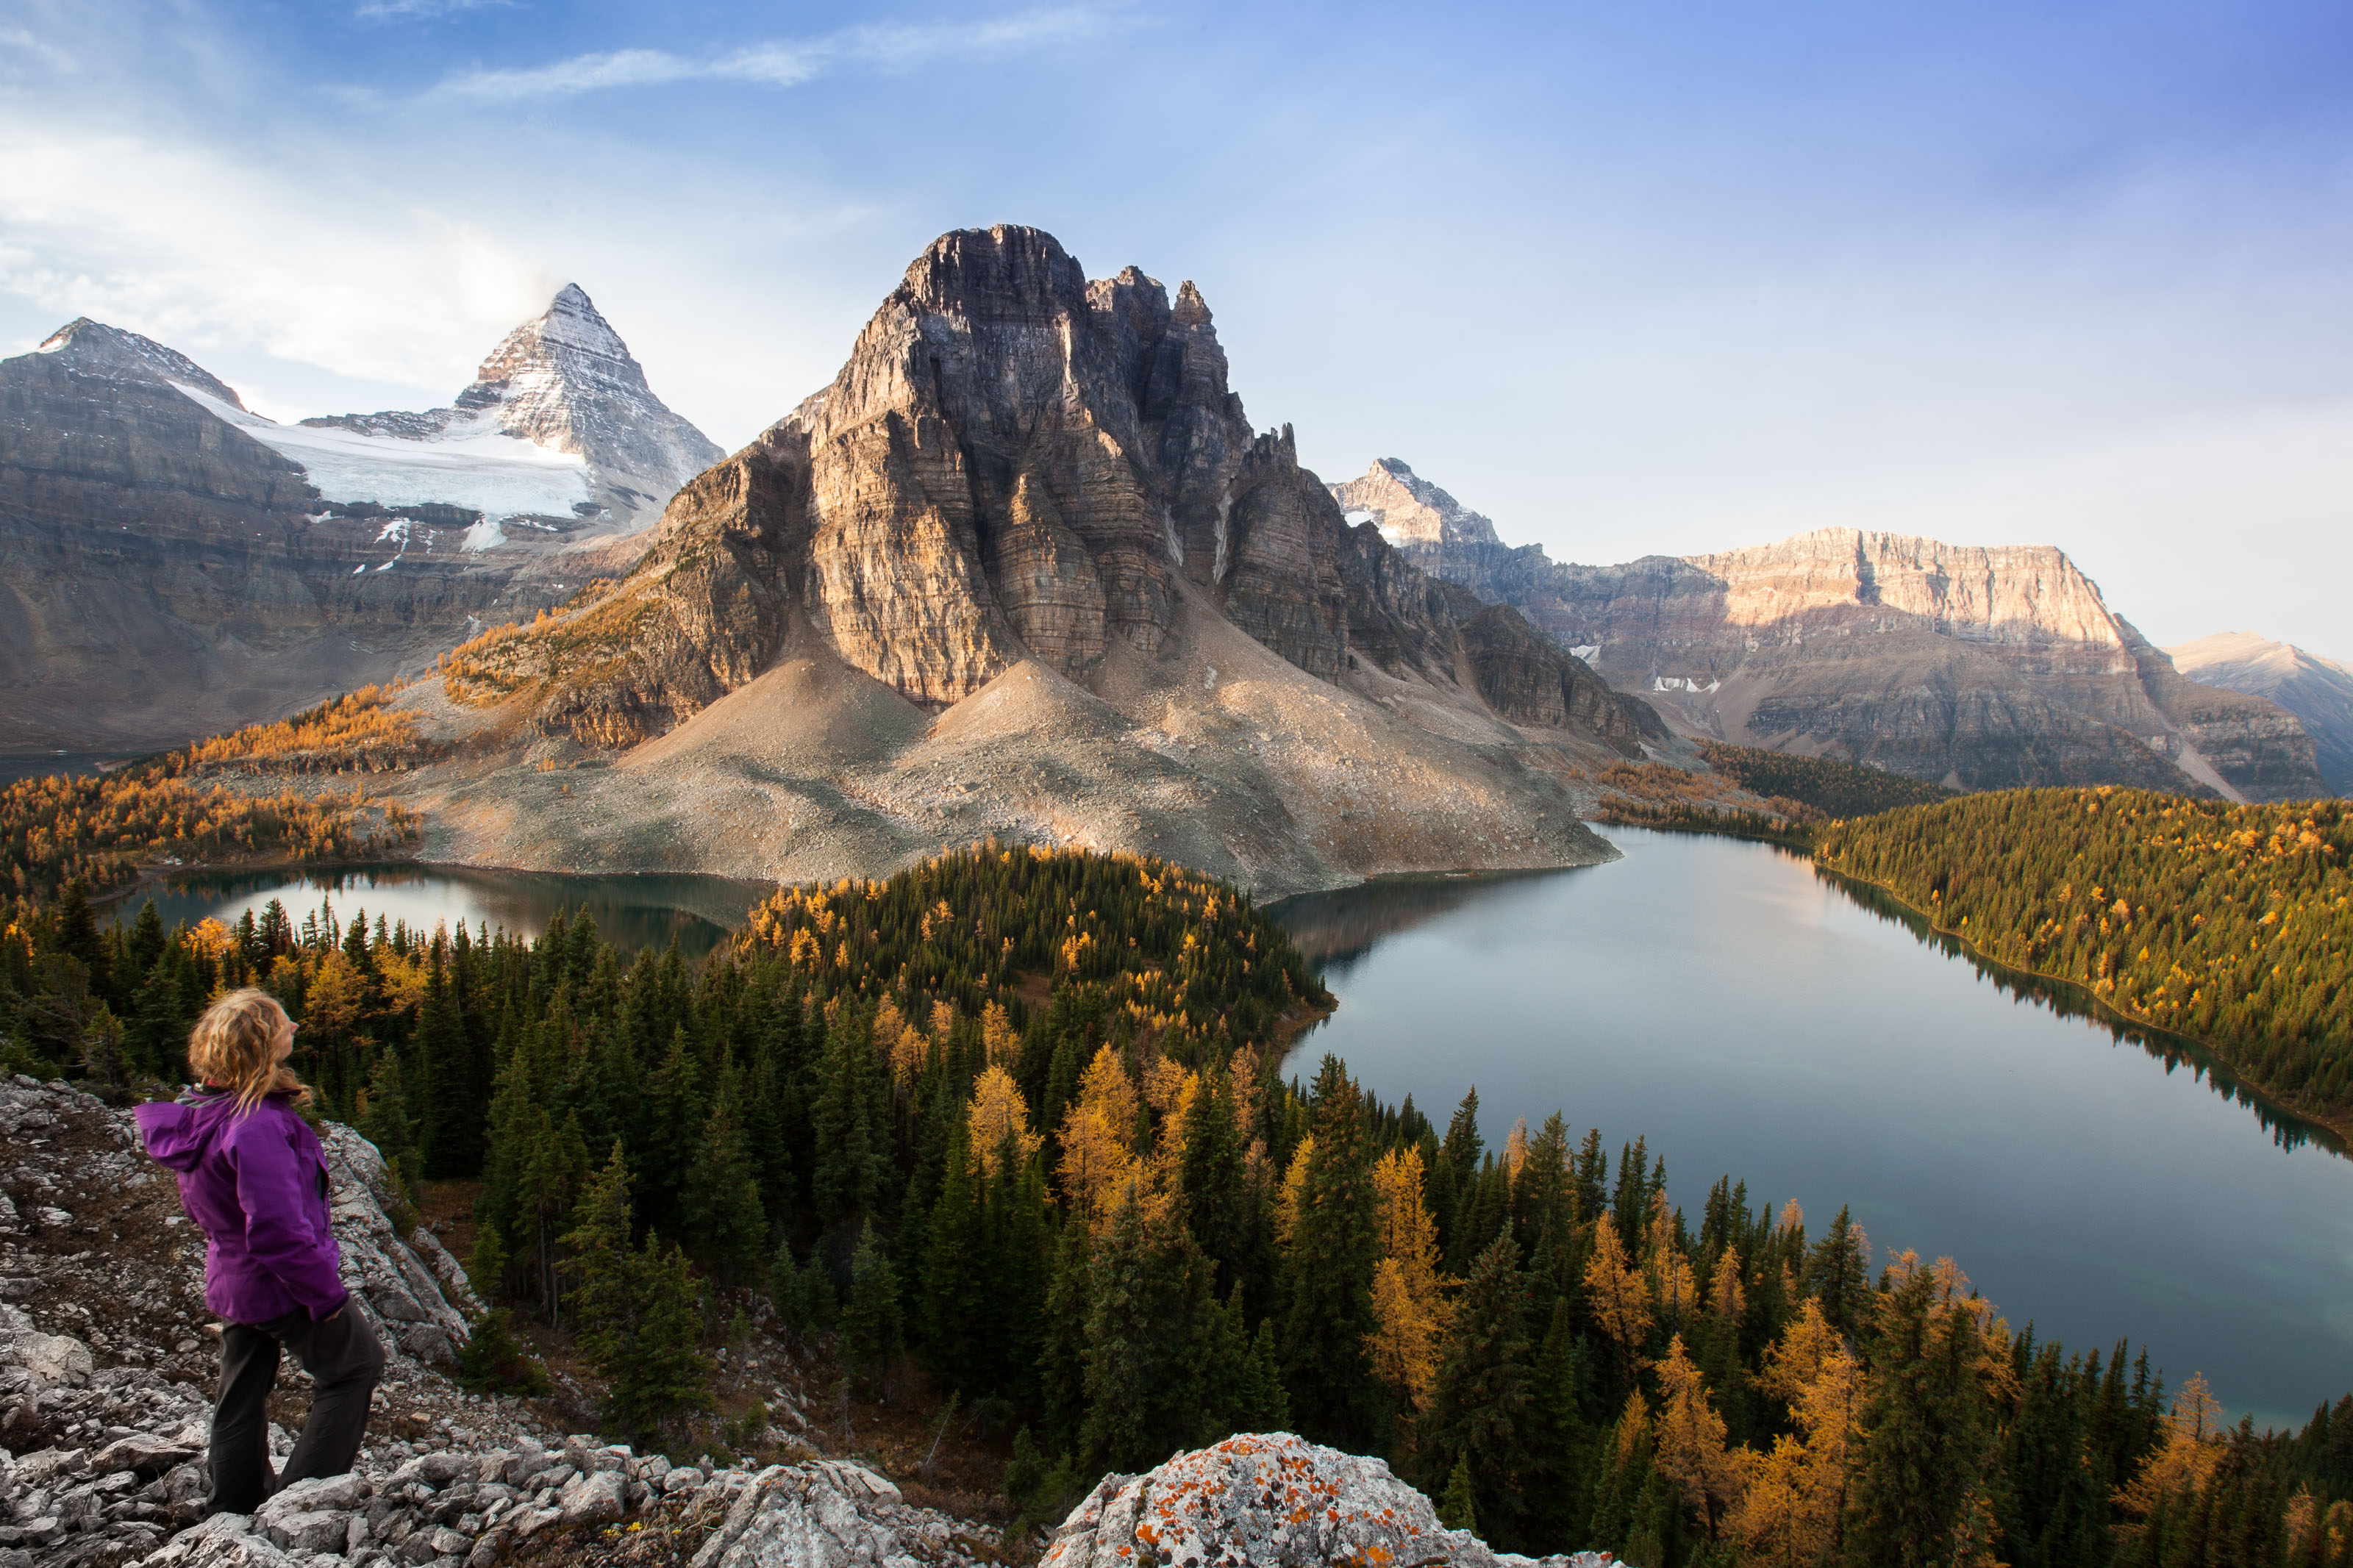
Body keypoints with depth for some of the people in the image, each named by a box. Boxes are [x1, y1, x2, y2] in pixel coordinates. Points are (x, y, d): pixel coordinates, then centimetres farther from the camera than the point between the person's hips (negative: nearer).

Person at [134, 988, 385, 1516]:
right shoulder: (258, 1127, -31)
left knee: (241, 1395, 22)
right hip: (282, 1286, -8)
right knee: (356, 1364, 12)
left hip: (231, 1283, 9)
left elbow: (198, 1208, 14)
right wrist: (326, 1293, -21)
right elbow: (279, 1230, -32)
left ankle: (234, 1510, 37)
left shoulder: (199, 1114, -1)